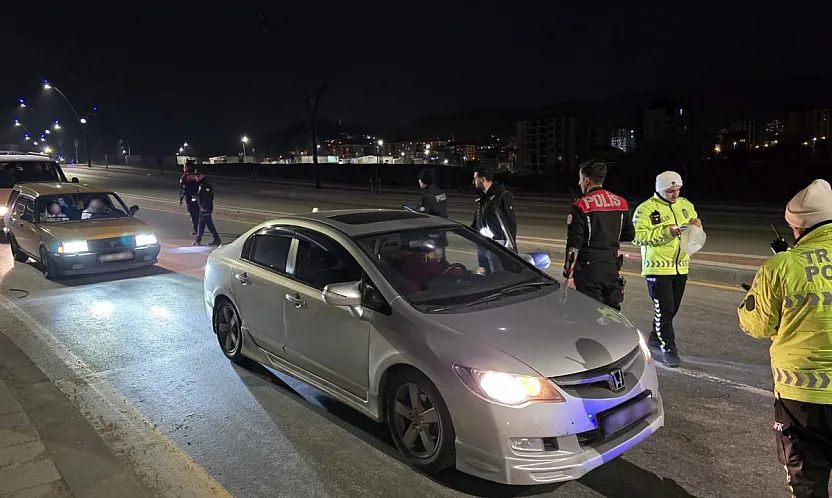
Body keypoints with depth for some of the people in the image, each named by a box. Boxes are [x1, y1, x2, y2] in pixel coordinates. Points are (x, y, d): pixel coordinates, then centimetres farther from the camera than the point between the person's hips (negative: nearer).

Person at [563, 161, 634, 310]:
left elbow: (574, 245, -14)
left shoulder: (581, 206, -12)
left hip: (588, 269, -5)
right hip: (612, 267, 6)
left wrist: (569, 274, -8)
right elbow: (629, 234, 12)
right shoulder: (621, 202, 5)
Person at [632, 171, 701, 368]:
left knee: (672, 309, 15)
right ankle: (668, 348, 4)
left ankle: (655, 341, 32)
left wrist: (695, 226, -6)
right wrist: (665, 232, -24)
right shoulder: (646, 209, -11)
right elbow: (638, 237, -17)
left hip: (680, 267, 7)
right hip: (658, 268, -6)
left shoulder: (686, 205, 9)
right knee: (664, 310, -6)